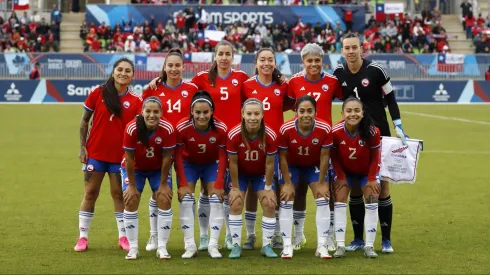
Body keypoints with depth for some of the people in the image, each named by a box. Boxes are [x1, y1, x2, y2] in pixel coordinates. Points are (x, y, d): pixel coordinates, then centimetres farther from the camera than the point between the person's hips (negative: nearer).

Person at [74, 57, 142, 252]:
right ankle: (83, 237, 12)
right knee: (90, 193, 6)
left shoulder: (135, 101, -4)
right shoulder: (98, 93, -5)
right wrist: (82, 147, -4)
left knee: (119, 194, 7)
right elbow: (84, 121, 1)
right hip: (95, 152, 0)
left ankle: (123, 237, 16)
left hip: (120, 155, 0)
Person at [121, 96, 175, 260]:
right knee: (130, 201, -9)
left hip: (158, 169, 1)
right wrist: (132, 185, -15)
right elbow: (129, 158, -21)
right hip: (135, 168, -1)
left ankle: (162, 248, 0)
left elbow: (166, 158, -18)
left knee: (165, 200, -10)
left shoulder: (167, 129, -29)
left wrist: (163, 184, -12)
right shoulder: (132, 128, -31)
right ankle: (133, 248, 2)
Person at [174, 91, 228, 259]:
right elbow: (178, 156, -19)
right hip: (189, 163, -1)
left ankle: (213, 245, -3)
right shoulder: (182, 127, -31)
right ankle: (190, 245, -5)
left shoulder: (220, 128, -29)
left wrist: (219, 184, -16)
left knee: (216, 199, -8)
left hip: (212, 164, 1)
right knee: (186, 200, -10)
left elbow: (222, 157, -16)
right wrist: (182, 184, -19)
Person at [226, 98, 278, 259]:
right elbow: (233, 163, -20)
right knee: (235, 204, -10)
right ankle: (236, 246, 0)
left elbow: (270, 164, -17)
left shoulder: (270, 136, -29)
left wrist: (268, 188, -10)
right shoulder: (234, 135, -32)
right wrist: (235, 188, -13)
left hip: (261, 173, 1)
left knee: (269, 205, -6)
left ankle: (266, 246, 6)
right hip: (240, 173, -1)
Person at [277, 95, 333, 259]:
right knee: (286, 201, -8)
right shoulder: (286, 129, -32)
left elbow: (324, 157, -17)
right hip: (292, 166, -1)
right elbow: (283, 157, -18)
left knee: (323, 200, -8)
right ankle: (287, 245, 1)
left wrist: (321, 183, -12)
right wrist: (288, 183, -14)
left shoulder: (325, 129, -30)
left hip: (315, 166, 1)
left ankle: (322, 245, -1)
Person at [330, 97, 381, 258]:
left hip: (367, 171, 0)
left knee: (372, 202, -8)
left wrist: (372, 178, -12)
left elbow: (375, 156, -14)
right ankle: (340, 245, -6)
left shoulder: (372, 132, -31)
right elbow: (334, 156, -13)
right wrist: (341, 177, -12)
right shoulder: (335, 132, -30)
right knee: (339, 201, -9)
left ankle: (369, 246, -2)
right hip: (345, 171, 0)